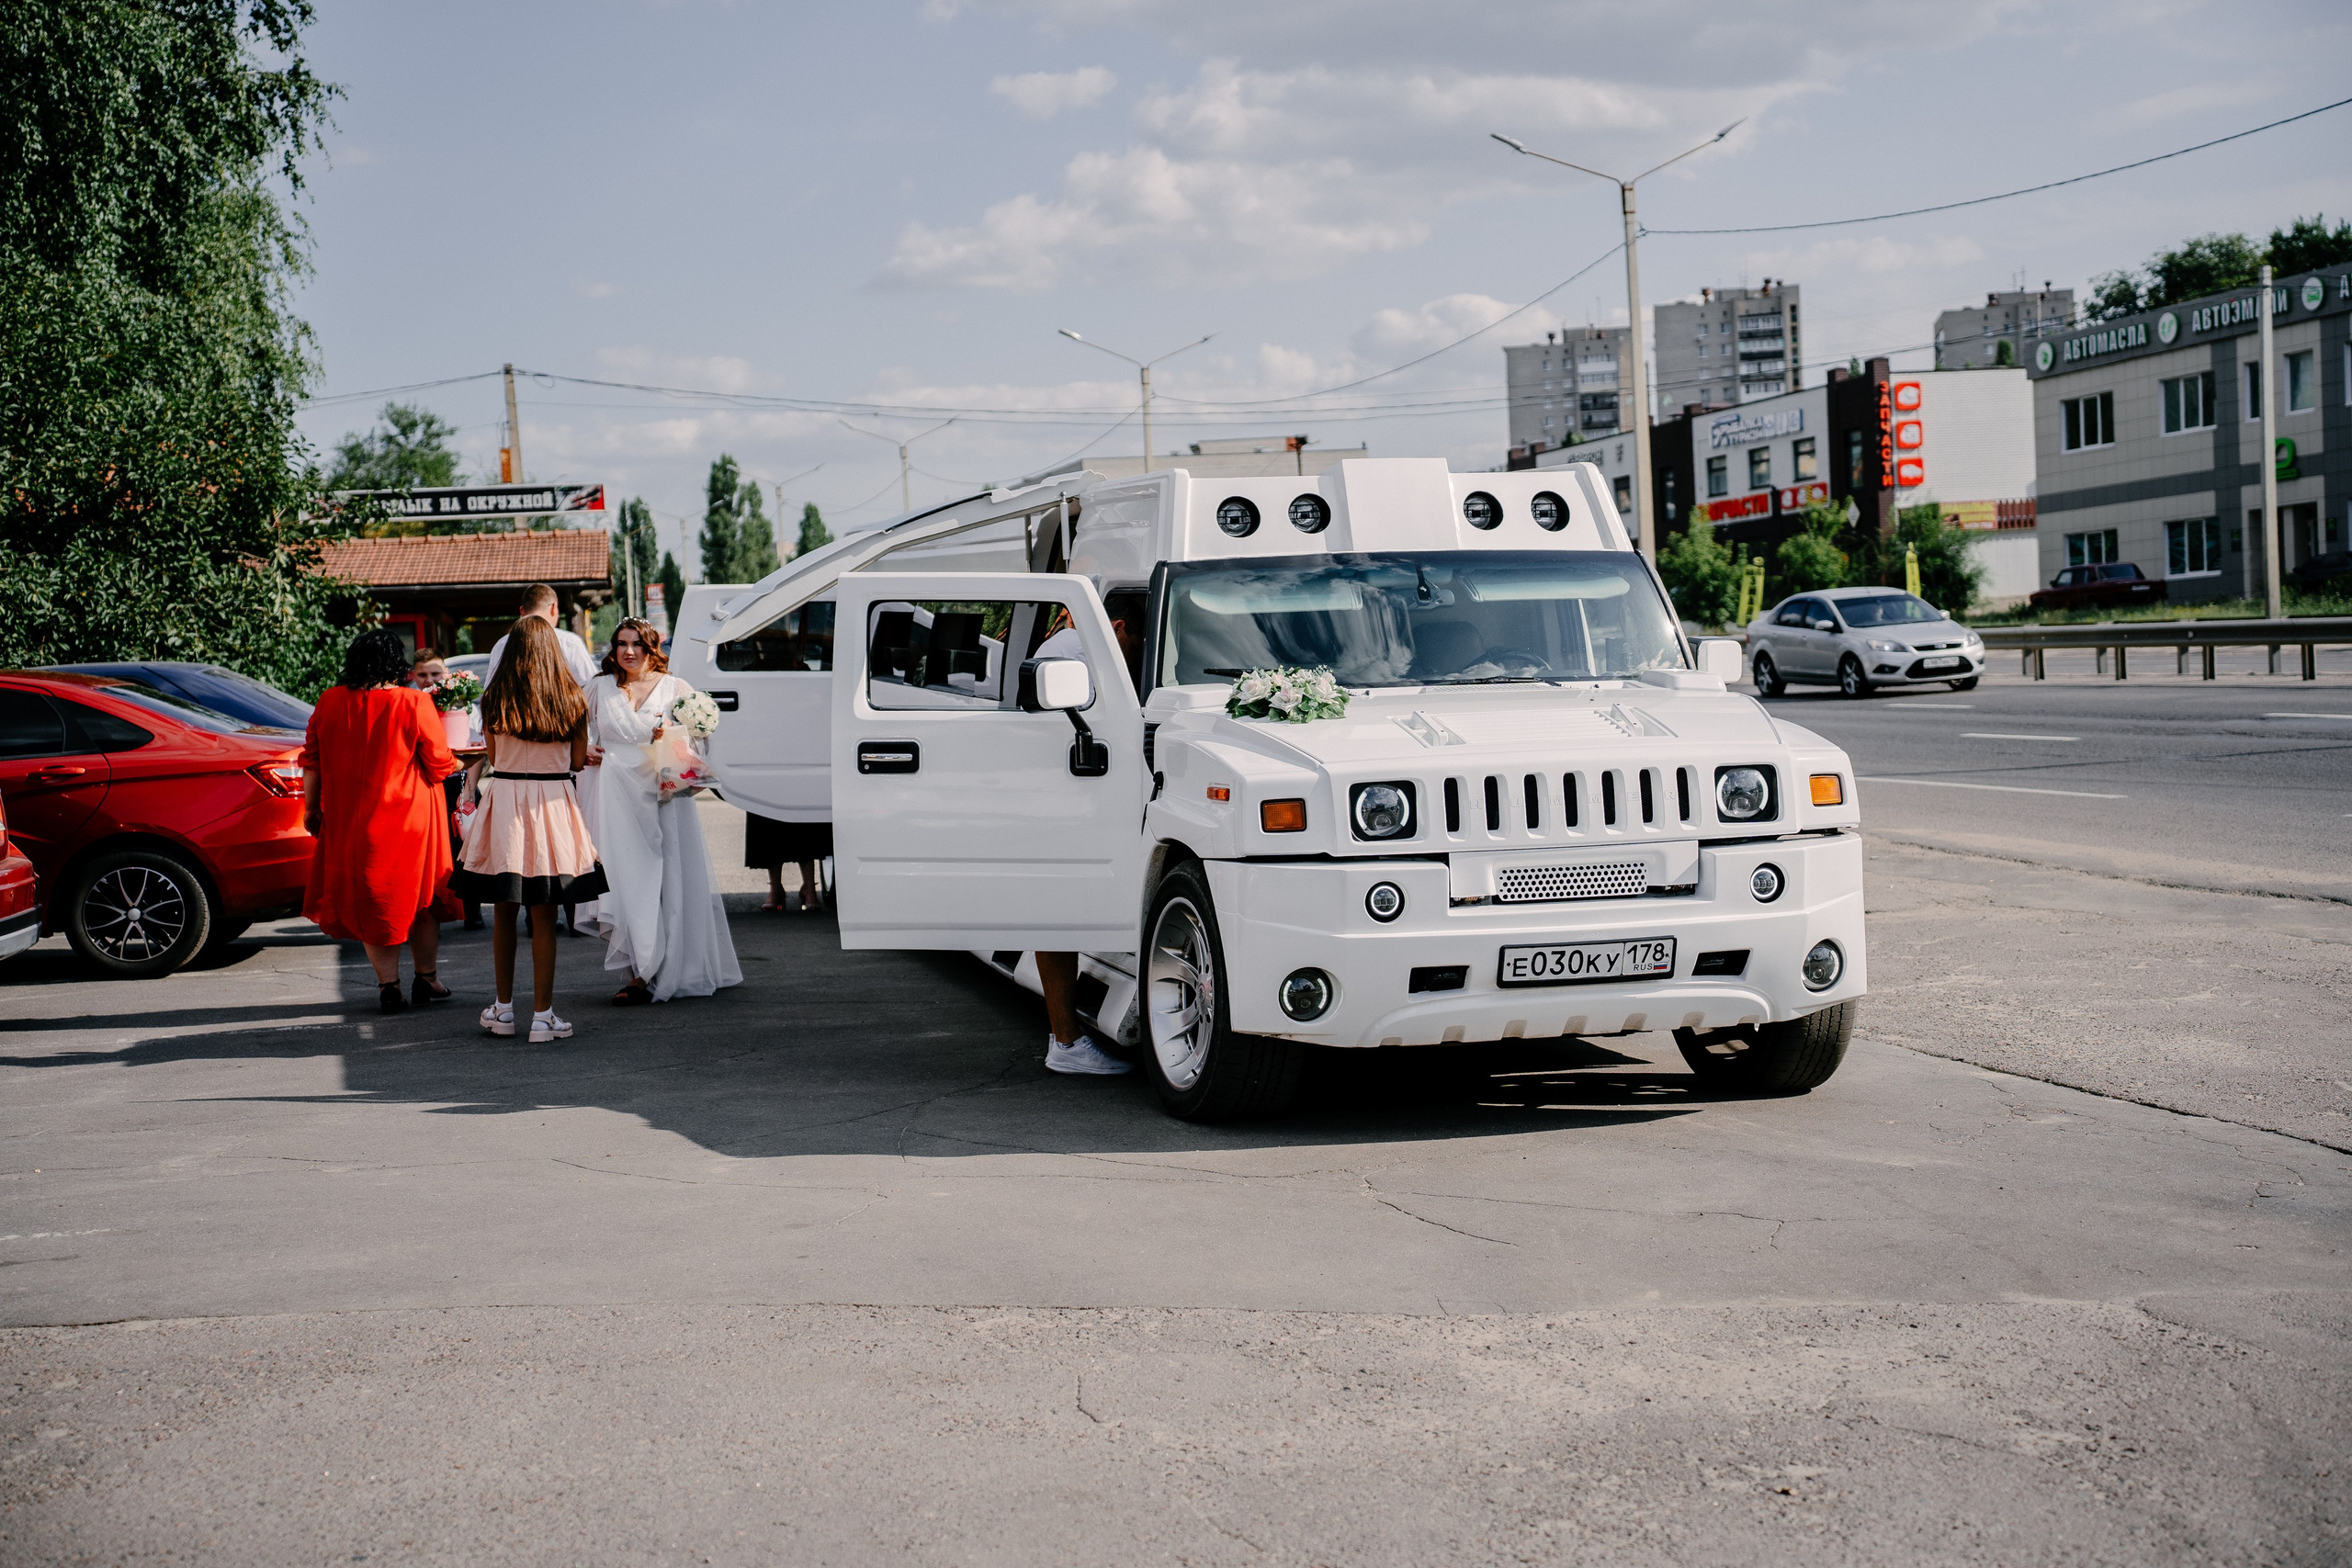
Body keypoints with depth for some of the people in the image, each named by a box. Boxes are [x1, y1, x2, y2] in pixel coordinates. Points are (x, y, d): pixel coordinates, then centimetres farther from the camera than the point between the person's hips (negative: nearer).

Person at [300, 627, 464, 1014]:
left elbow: (312, 761, 4)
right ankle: (427, 979, 21)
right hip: (408, 818, -2)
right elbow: (440, 764, -6)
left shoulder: (330, 702, -1)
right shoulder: (414, 703, -12)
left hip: (349, 820, 2)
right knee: (419, 895, 14)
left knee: (369, 898, 11)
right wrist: (458, 763, 15)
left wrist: (311, 807, 14)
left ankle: (388, 983, 8)